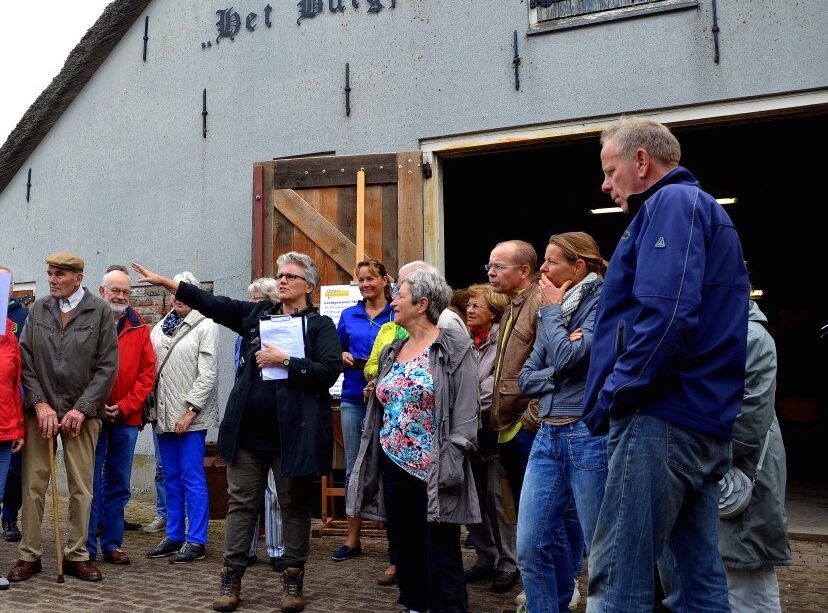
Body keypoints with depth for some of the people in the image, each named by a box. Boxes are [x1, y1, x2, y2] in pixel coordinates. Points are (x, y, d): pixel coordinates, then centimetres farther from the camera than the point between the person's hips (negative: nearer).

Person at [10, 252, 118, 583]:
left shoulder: (100, 311, -1)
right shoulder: (38, 309, 8)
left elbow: (107, 365, -3)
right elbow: (26, 359, 5)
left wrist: (82, 409, -8)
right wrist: (39, 403, -6)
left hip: (82, 413, -2)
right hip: (41, 410, 2)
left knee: (81, 487, 4)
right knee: (33, 484, 4)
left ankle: (77, 556, 16)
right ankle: (29, 555, 17)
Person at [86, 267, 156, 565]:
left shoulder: (139, 329, 7)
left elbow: (147, 373, 4)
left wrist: (125, 406, -6)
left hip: (126, 418, 3)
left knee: (119, 484, 10)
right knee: (91, 482, 3)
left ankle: (112, 544, 19)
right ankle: (87, 546, 13)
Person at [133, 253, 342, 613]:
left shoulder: (320, 325, -1)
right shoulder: (257, 314, 12)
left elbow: (330, 372, -13)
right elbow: (213, 304, 11)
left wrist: (284, 360, -17)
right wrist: (165, 282, 8)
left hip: (292, 432, -4)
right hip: (248, 429, 4)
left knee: (294, 506, 7)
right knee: (241, 503, 9)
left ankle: (293, 580, 19)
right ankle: (231, 578, 19)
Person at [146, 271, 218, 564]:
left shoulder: (205, 327, -5)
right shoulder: (161, 327, 14)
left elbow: (208, 374, -11)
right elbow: (150, 368, 15)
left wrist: (190, 410, -15)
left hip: (190, 416, -6)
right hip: (164, 414, 6)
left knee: (192, 477, -3)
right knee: (171, 478, 13)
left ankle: (196, 541, 4)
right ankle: (174, 536, 22)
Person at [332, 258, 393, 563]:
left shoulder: (397, 315, 1)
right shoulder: (348, 316, 11)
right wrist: (343, 358, -5)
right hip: (354, 398, 3)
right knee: (353, 468, 8)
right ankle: (352, 539, 17)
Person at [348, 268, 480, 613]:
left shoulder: (454, 348, -8)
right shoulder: (392, 352, 13)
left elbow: (466, 411, -12)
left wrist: (451, 464, -18)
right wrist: (372, 459, 13)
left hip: (433, 471, -7)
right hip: (394, 467, 7)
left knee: (440, 556, 0)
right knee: (405, 551, 15)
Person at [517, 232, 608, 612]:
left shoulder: (601, 301, -6)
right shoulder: (554, 312, 15)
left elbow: (568, 358, -19)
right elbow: (526, 379, 11)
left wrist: (551, 310, -4)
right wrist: (557, 373, -9)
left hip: (589, 437, -7)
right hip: (548, 437, 7)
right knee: (531, 548, 7)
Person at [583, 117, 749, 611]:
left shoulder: (671, 203, -7)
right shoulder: (704, 209, 24)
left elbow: (665, 315, -23)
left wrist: (613, 395, -13)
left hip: (663, 419, -10)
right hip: (704, 422, 10)